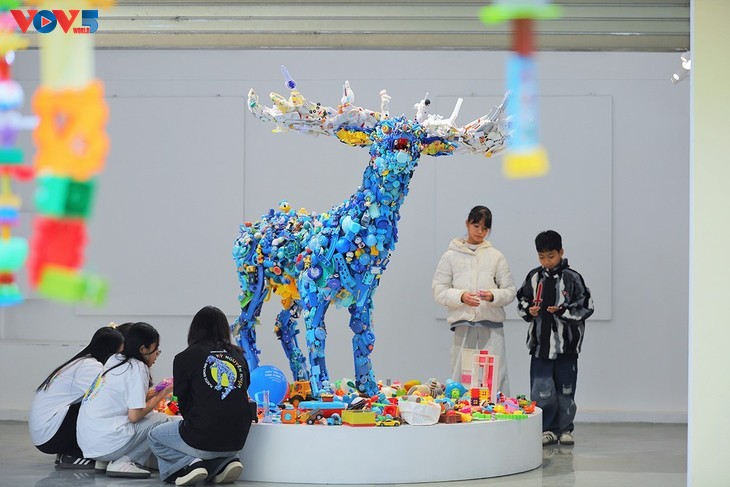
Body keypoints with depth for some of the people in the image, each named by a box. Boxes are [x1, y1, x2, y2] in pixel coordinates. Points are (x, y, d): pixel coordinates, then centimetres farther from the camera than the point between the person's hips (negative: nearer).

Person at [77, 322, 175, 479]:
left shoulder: (115, 360, 15)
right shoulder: (137, 369, -9)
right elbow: (134, 415, -13)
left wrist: (156, 392, 19)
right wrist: (162, 394, -1)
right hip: (104, 441, -9)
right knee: (163, 420, -4)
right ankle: (122, 462, -9)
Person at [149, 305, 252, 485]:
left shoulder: (185, 357, -3)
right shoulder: (238, 356, 7)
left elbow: (183, 404, 3)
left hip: (202, 440, -4)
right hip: (236, 440, 4)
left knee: (155, 437, 25)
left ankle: (189, 463, -1)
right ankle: (226, 462, 9)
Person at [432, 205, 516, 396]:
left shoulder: (496, 257, 9)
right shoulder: (451, 256, 8)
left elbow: (510, 291, 7)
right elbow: (439, 291, 4)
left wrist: (493, 296, -14)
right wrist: (461, 297, -15)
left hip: (492, 325, 0)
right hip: (463, 323, 0)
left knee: (497, 378, -5)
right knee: (460, 377, 0)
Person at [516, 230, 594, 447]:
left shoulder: (572, 278, -3)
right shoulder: (534, 277, 5)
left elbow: (586, 307, -4)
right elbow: (522, 301, 15)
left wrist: (562, 311, -16)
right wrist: (529, 310, -6)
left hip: (566, 344, -2)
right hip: (541, 342, 2)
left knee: (565, 389, 5)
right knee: (541, 390, 0)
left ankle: (564, 429, 17)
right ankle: (548, 429, 10)